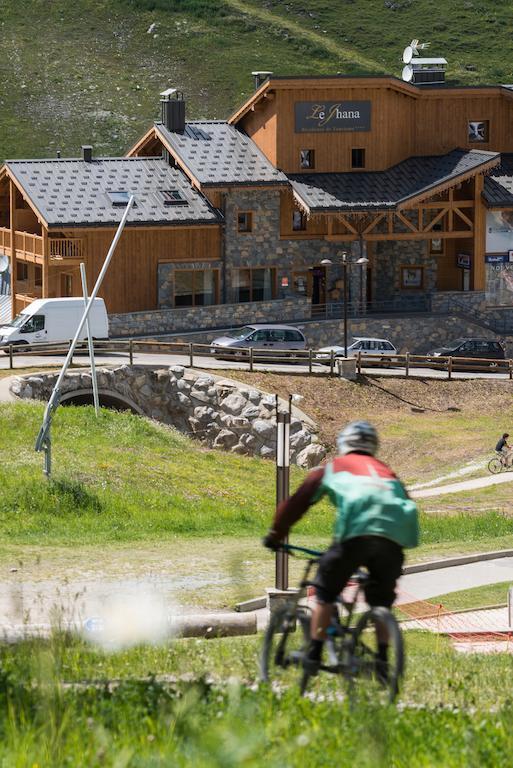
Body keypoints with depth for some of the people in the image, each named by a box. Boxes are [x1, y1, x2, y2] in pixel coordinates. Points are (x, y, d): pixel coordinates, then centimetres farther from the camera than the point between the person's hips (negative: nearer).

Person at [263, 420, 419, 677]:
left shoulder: (333, 468, 24)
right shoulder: (387, 472, 33)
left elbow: (297, 501, 24)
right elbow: (407, 504, 31)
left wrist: (275, 535, 35)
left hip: (355, 534, -3)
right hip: (393, 539, 3)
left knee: (325, 592, 15)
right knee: (382, 602, 20)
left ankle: (313, 656, 11)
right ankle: (383, 661, 8)